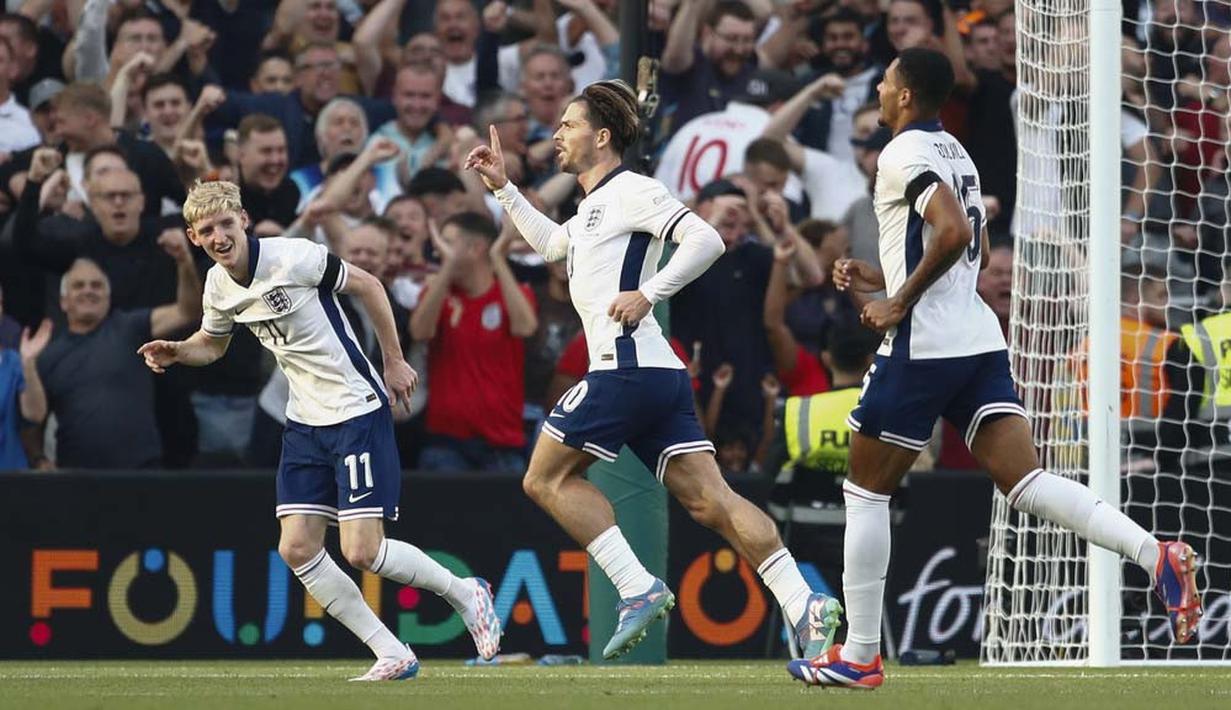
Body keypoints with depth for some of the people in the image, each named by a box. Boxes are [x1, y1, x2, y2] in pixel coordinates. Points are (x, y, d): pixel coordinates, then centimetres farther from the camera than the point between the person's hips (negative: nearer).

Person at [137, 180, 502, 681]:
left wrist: (394, 362, -2)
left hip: (357, 410, -7)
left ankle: (466, 595, 13)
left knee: (362, 551, -13)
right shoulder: (219, 286, 2)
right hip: (305, 423, 7)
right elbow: (212, 343, 22)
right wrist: (174, 352, 0)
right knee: (296, 549, -4)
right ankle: (392, 656, 6)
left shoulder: (293, 258, -18)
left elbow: (366, 285, -7)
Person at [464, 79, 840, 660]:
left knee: (546, 478, 0)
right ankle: (805, 606, -15)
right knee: (709, 501, -2)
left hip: (626, 367, -9)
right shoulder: (593, 207, 25)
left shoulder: (631, 192, -4)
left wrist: (647, 294, -19)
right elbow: (550, 243, 46)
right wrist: (502, 188, 42)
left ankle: (638, 589, -10)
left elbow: (706, 240, -16)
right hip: (660, 374, 9)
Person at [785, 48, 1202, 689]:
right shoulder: (955, 153, 20)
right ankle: (1156, 555, -27)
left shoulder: (904, 153, -9)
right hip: (981, 341, 8)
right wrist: (881, 277, 26)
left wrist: (901, 302, -15)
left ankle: (858, 656, 9)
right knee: (1024, 480, -5)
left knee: (866, 491, 6)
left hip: (922, 348, -8)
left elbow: (954, 231, -24)